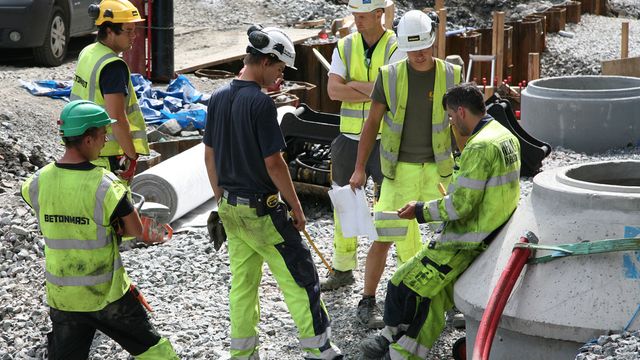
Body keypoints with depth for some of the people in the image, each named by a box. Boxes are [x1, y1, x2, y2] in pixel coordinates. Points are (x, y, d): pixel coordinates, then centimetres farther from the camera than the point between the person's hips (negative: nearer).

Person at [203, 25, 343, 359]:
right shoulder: (261, 102, -19)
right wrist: (296, 208, -8)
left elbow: (209, 156, 11)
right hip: (260, 209, -8)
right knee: (299, 275, 1)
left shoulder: (218, 97, 4)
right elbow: (273, 163, -18)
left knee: (243, 282, 15)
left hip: (230, 207, 8)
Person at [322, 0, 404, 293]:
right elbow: (333, 90, -8)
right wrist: (374, 92, -15)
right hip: (350, 138, 5)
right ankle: (343, 269, 23)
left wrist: (352, 85, -12)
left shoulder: (396, 47, -7)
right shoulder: (345, 47, 5)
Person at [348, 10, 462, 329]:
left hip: (438, 169, 1)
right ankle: (367, 303, 9)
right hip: (399, 171, -1)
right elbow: (372, 123, -1)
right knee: (385, 237, -4)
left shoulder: (451, 75, -5)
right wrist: (359, 168, -4)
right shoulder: (390, 76, -8)